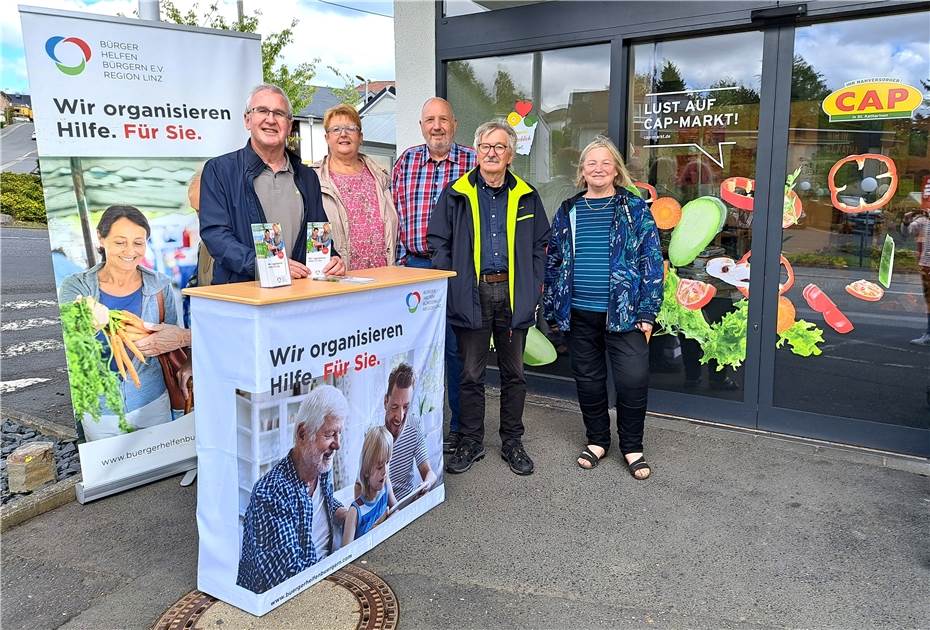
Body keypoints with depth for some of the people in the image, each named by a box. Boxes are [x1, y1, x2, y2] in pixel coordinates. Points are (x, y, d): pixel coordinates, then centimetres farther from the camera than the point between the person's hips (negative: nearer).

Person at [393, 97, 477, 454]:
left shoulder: (473, 163, 1)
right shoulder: (406, 162, 9)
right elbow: (393, 211, 11)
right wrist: (402, 255, 5)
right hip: (414, 267, 3)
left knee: (457, 348, 3)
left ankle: (459, 425, 17)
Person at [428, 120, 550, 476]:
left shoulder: (526, 196, 10)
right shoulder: (456, 194, 3)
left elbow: (540, 246, 12)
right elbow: (439, 243, 2)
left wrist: (534, 287, 3)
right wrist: (452, 287, -6)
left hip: (513, 294, 2)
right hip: (473, 295, -2)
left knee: (514, 372, 10)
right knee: (471, 373, 6)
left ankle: (512, 442, 24)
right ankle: (471, 442, 20)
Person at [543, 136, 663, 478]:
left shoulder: (635, 209, 0)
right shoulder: (568, 211, 9)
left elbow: (652, 261, -3)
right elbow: (553, 261, 12)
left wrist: (647, 312, -8)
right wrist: (553, 309, 8)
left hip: (624, 311, -3)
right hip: (579, 313, 3)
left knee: (633, 379, -5)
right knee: (588, 379, 12)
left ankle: (632, 446, 17)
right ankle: (597, 440, 30)